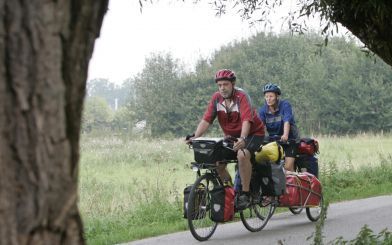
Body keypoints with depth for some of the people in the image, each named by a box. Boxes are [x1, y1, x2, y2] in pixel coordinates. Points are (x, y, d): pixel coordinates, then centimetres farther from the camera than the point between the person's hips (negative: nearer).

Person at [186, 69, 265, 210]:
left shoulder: (242, 97, -23)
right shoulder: (216, 98, -7)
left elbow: (246, 120, -35)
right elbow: (206, 120, -13)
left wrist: (242, 139, -52)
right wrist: (195, 137, -28)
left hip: (253, 133, -6)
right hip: (231, 136, 6)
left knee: (242, 154, -33)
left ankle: (245, 194, -24)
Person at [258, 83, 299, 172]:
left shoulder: (285, 105, -19)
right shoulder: (263, 110, -9)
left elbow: (287, 122, -33)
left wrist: (285, 135, -51)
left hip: (290, 139, -4)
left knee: (288, 167, -17)